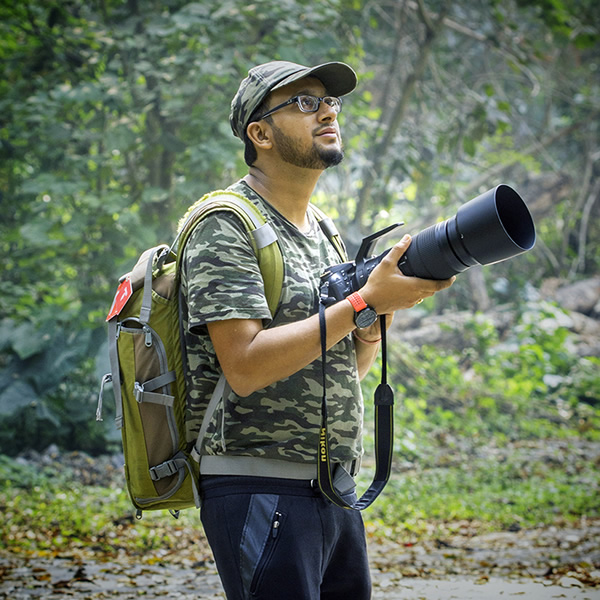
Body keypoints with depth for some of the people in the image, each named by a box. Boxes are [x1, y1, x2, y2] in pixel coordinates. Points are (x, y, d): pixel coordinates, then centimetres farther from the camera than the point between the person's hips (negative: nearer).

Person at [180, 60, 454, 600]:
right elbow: (245, 367, -21)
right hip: (261, 490, -8)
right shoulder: (226, 227, -9)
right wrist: (364, 303, -19)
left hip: (336, 492, 8)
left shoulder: (320, 233, 17)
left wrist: (375, 326, -4)